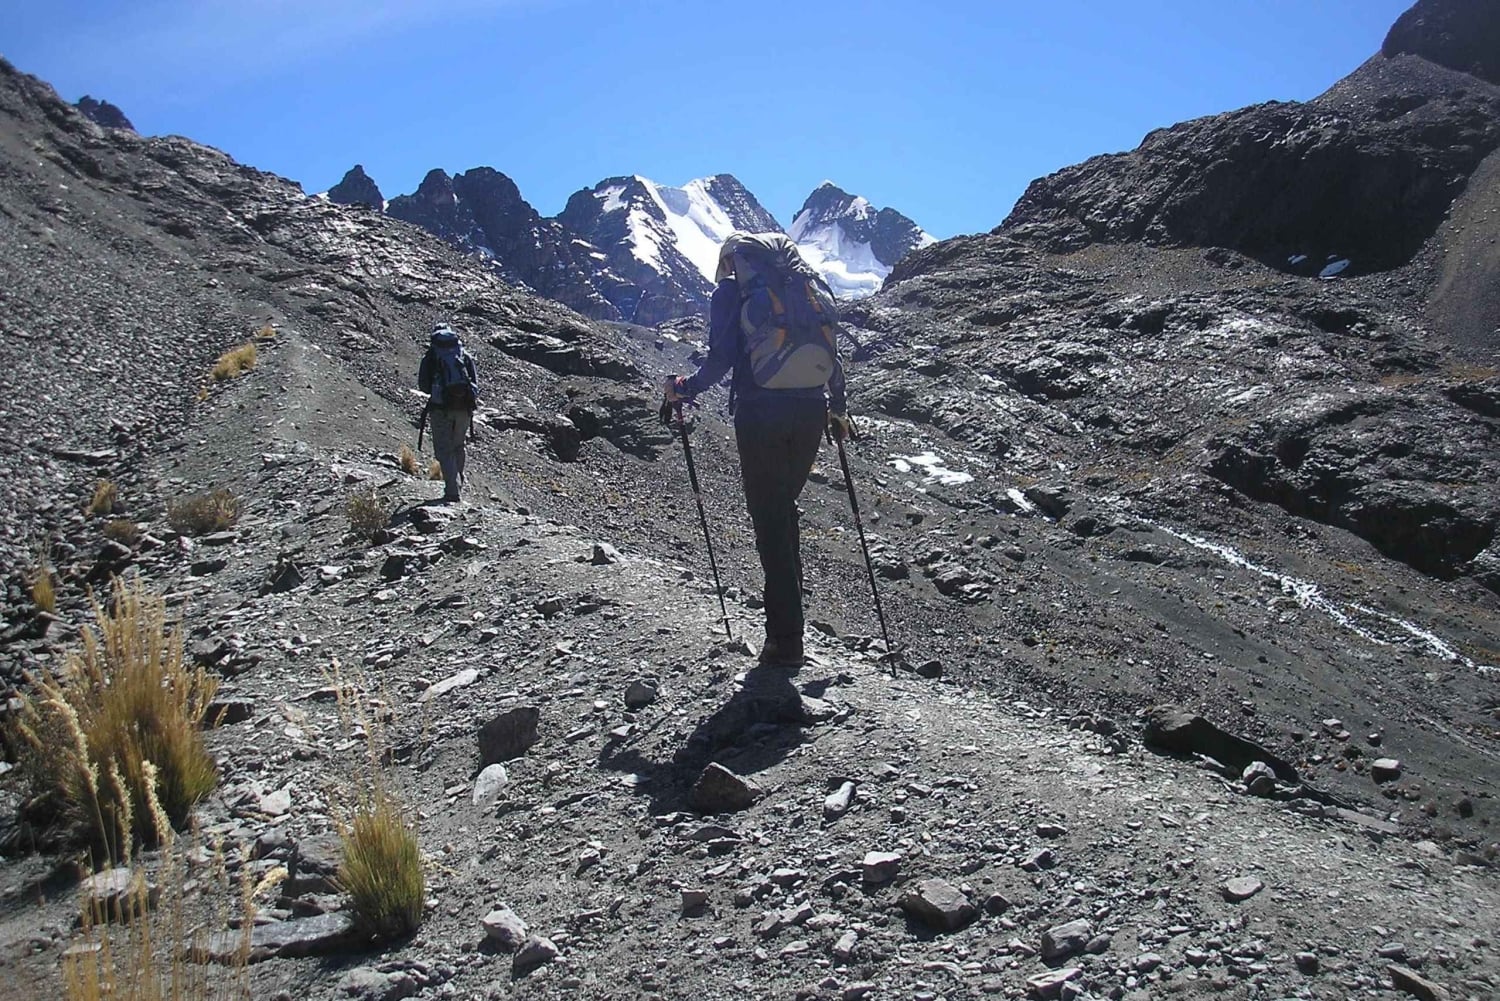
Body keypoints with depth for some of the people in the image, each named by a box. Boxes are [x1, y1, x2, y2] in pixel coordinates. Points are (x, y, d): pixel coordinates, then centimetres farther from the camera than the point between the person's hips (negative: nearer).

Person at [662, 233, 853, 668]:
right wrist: (838, 408, 23)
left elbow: (720, 358, -5)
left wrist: (683, 388, 10)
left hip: (760, 412, -5)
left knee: (769, 521, 1)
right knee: (784, 509, 21)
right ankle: (787, 612, 26)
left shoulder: (729, 292, 4)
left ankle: (785, 639, 1)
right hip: (810, 411, 5)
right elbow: (831, 354, 14)